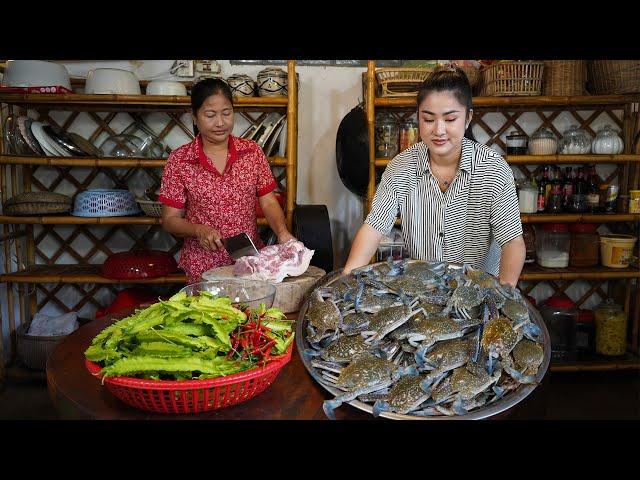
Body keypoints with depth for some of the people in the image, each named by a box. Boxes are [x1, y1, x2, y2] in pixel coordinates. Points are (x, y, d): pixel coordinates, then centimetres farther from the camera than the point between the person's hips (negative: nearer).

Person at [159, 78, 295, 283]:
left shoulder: (252, 151, 1)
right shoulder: (179, 160, -5)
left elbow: (268, 202, 1)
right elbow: (170, 219, -2)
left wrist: (282, 232, -17)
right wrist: (199, 230, -20)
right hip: (204, 267, -2)